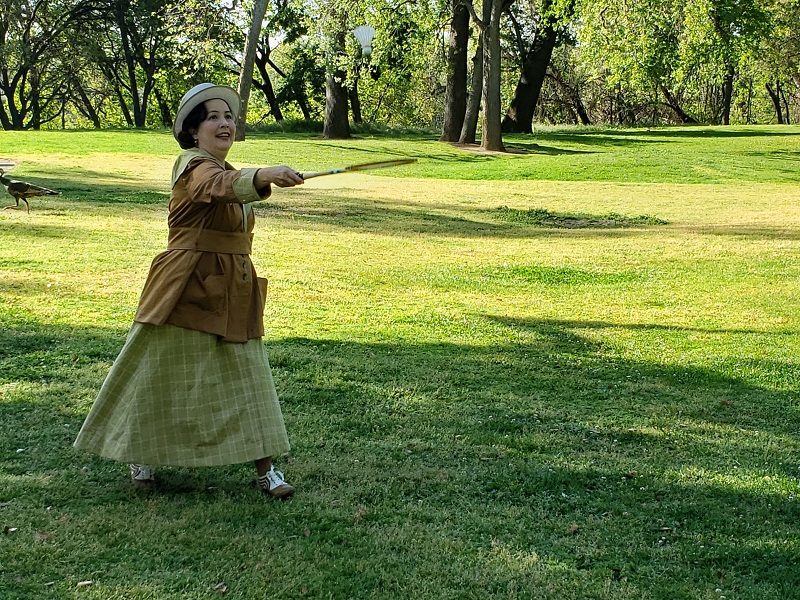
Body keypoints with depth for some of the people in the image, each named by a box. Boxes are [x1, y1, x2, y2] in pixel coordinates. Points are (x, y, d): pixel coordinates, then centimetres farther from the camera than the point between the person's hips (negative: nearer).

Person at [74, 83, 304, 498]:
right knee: (161, 373, 5)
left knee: (248, 376, 2)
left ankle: (265, 469, 6)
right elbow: (220, 185, -38)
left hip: (232, 292, 7)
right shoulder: (194, 167, -14)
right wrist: (263, 176, -57)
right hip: (187, 289, -7)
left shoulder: (227, 171, 14)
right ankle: (140, 453, 26)